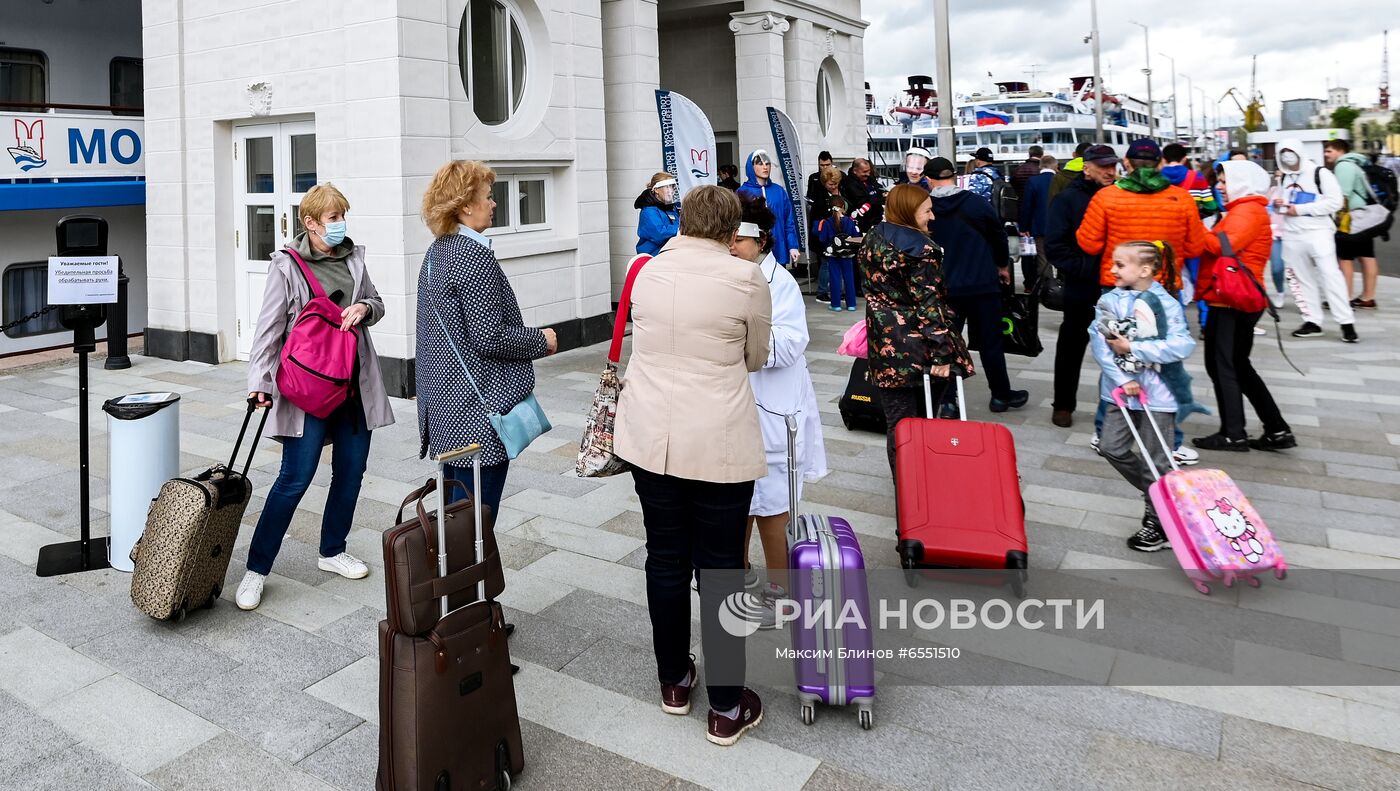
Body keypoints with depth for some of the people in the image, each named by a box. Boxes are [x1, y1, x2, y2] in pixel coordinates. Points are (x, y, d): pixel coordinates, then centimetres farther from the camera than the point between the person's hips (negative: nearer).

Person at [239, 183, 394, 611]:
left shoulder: (353, 257, 9)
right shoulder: (287, 266, -6)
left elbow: (377, 304, 18)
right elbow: (269, 327, -9)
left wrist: (364, 308, -6)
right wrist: (259, 382, -16)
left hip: (356, 382, 6)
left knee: (351, 470, 11)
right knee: (295, 478, -7)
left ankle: (332, 551, 30)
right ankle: (256, 570, 6)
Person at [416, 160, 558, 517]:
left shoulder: (436, 252, 12)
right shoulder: (475, 255, -16)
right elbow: (489, 338, -21)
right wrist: (542, 340, -6)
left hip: (445, 405, 10)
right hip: (478, 409, -10)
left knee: (455, 508, 18)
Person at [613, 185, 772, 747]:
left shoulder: (647, 272, 3)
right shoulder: (746, 277, -9)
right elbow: (756, 358, 5)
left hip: (649, 437, 4)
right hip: (717, 443, -4)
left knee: (665, 558, 16)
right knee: (720, 570, 6)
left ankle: (673, 681, 33)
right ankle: (727, 707, 18)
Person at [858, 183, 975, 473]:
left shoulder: (872, 239, 9)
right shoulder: (920, 248, -13)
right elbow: (929, 304, -17)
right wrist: (942, 353, -17)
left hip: (884, 343, 6)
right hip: (915, 345, -6)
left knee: (896, 421, 10)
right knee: (918, 419, 6)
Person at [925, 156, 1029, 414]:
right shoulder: (976, 203, -6)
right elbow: (998, 236, 5)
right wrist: (1003, 265, 22)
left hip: (944, 287, 0)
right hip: (982, 285, 0)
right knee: (990, 342, 10)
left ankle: (947, 400, 5)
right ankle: (1001, 395, 22)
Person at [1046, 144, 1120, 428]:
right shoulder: (1068, 199, -4)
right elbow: (1055, 246, -10)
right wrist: (1084, 269, -18)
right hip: (1082, 291, -3)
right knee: (1071, 350, 9)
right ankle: (1063, 405, 22)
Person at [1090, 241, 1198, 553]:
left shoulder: (1166, 304, -12)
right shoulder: (1110, 300, -1)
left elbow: (1182, 345, -21)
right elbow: (1099, 341, -8)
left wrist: (1132, 348, -21)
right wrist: (1121, 379, -17)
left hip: (1158, 394, -4)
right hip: (1123, 390, 5)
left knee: (1156, 462, 5)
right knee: (1112, 448, 9)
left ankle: (1159, 524, 21)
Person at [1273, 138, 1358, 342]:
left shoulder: (1320, 173, -6)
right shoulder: (1283, 178, 16)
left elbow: (1336, 202, -13)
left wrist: (1301, 209, -17)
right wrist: (1277, 205, 2)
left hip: (1318, 232, -6)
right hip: (1292, 235, 6)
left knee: (1330, 275, -12)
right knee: (1303, 278, 8)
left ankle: (1346, 323, -10)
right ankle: (1312, 321, 15)